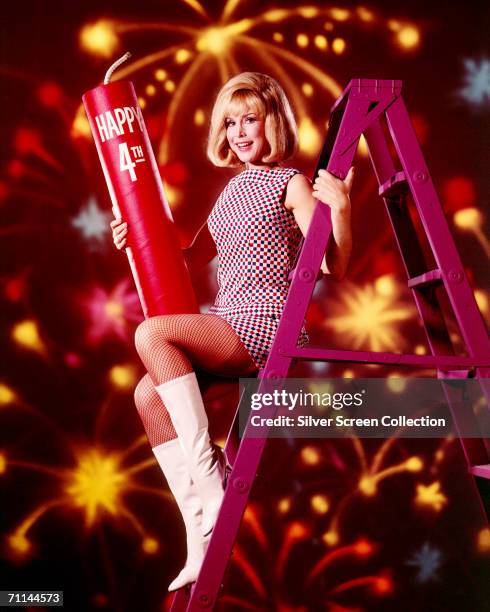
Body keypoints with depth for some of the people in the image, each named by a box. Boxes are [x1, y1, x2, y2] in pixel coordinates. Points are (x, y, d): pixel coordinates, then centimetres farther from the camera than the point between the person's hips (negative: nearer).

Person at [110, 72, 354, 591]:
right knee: (148, 395, -9)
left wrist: (340, 206, -24)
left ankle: (211, 484, -18)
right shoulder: (234, 187, 22)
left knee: (152, 333, -25)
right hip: (230, 329, 8)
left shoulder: (291, 183, 0)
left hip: (267, 326, -8)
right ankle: (201, 541, -4)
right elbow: (190, 258, 28)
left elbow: (333, 266, -10)